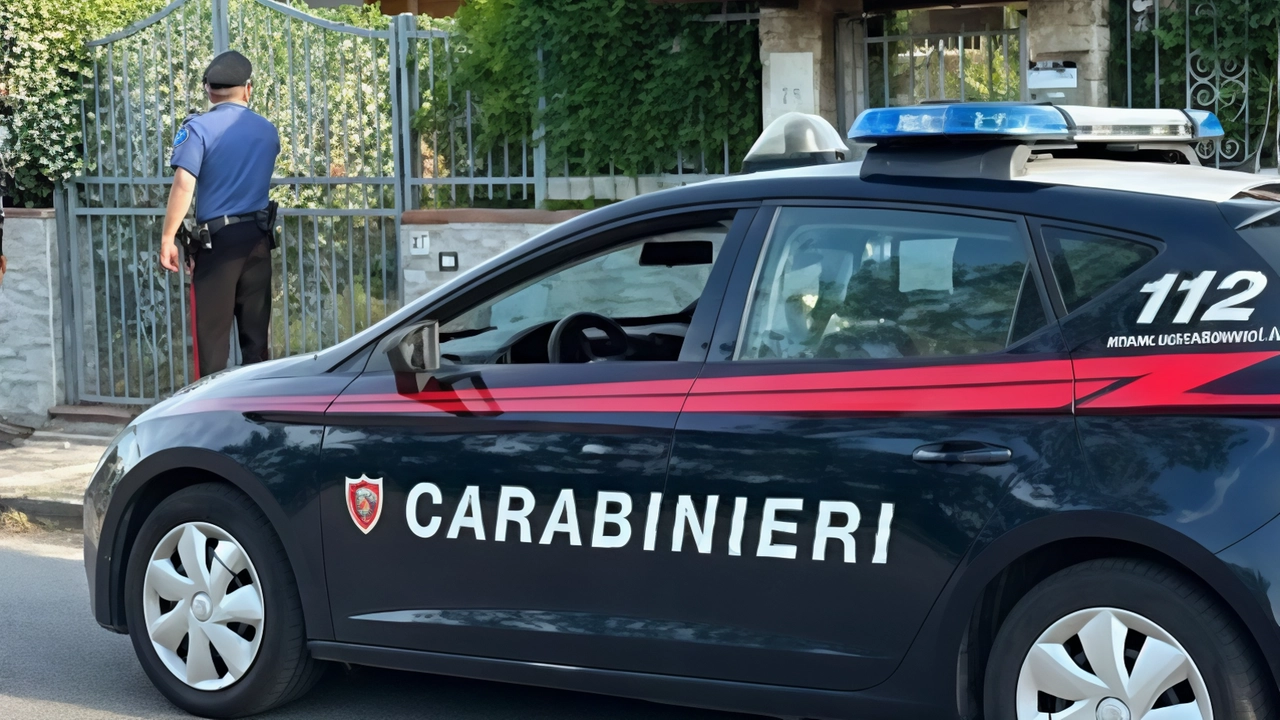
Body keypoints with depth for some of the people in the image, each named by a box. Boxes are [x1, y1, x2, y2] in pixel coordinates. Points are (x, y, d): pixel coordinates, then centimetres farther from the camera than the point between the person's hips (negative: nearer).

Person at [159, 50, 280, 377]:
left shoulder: (199, 128, -8)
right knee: (256, 333, 10)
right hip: (258, 239, 4)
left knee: (212, 335, 1)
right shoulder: (268, 130, 8)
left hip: (217, 240, -4)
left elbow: (183, 185, -18)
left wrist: (168, 238, -15)